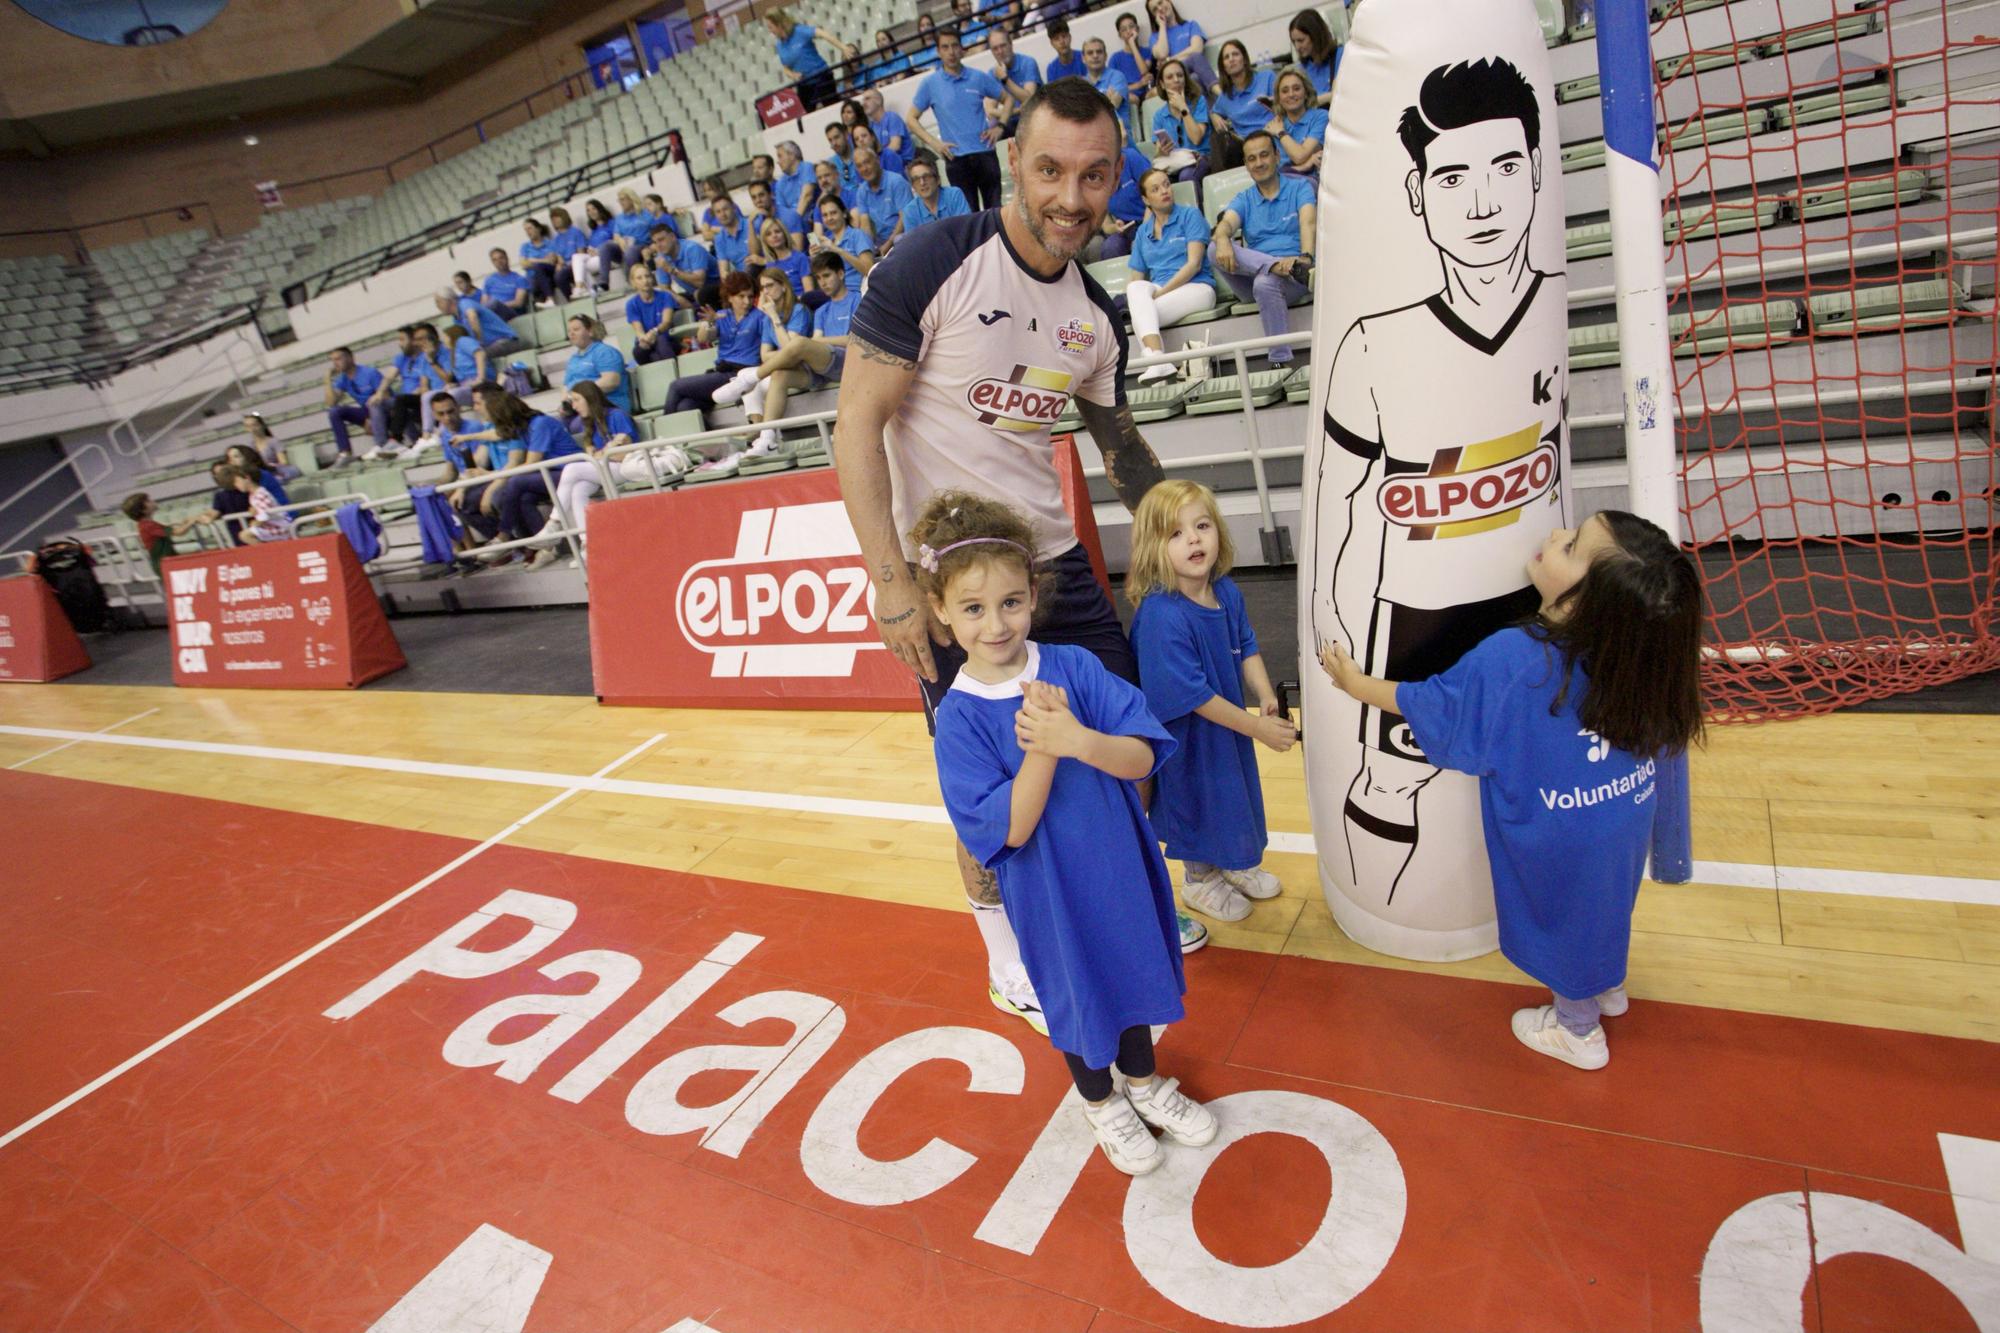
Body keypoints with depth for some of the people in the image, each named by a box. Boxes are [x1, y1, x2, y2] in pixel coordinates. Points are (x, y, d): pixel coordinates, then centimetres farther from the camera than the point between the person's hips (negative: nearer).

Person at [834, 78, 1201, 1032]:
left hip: (1053, 560, 6)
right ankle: (1009, 960, 29)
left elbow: (1119, 440, 21)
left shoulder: (1098, 316, 5)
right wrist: (889, 582, -20)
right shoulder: (940, 261, -14)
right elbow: (857, 423, -16)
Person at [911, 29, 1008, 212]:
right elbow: (912, 119, 6)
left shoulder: (979, 77, 5)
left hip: (985, 153, 1)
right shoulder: (930, 84, 2)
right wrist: (934, 143, -5)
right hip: (956, 158, -1)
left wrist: (999, 126, 3)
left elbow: (1007, 98, 17)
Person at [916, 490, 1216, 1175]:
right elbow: (1010, 829, -22)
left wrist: (1078, 739, -36)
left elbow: (1141, 758, -18)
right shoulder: (959, 718, -19)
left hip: (1120, 863, 3)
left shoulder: (1074, 666, -13)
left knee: (1131, 969, 23)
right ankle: (1100, 1101, 48)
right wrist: (1041, 748, -34)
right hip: (1047, 889, -2)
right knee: (1075, 990, 18)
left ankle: (1143, 1080, 52)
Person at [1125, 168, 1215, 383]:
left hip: (1197, 287, -3)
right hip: (1158, 291, 3)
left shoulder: (1190, 215, 7)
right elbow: (1137, 278, 15)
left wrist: (1161, 292, -16)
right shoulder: (1142, 232, 20)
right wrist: (1133, 297, -9)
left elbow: (1194, 264, -5)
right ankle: (1159, 361, -51)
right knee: (1136, 287, -34)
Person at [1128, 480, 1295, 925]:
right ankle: (1198, 881, 43)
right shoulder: (1160, 616, -34)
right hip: (1185, 734, -7)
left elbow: (1246, 647, 4)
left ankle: (1232, 864, 53)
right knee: (1198, 799, 15)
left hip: (1229, 720, 7)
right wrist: (1258, 728, -26)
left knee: (1234, 792, 25)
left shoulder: (1227, 592, -10)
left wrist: (1266, 696, -12)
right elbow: (1193, 696, -31)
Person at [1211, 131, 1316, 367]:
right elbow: (1226, 224, -6)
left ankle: (1281, 361, -32)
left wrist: (1306, 257, -34)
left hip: (1293, 283, -3)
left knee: (1265, 283, -39)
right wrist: (1223, 240, -33)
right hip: (1252, 277, 3)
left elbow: (1308, 223, -11)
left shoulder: (1299, 188, 10)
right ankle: (1289, 267, -36)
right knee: (1215, 249, -23)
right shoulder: (1244, 200, 17)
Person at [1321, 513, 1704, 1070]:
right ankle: (1607, 986, 59)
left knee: (1565, 915, 21)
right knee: (1603, 899, 31)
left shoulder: (1509, 662, -34)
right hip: (1627, 824, 5)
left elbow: (1428, 705, -17)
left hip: (1559, 843, -5)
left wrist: (1355, 682, -2)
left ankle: (1577, 1030, 47)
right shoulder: (1638, 645, -20)